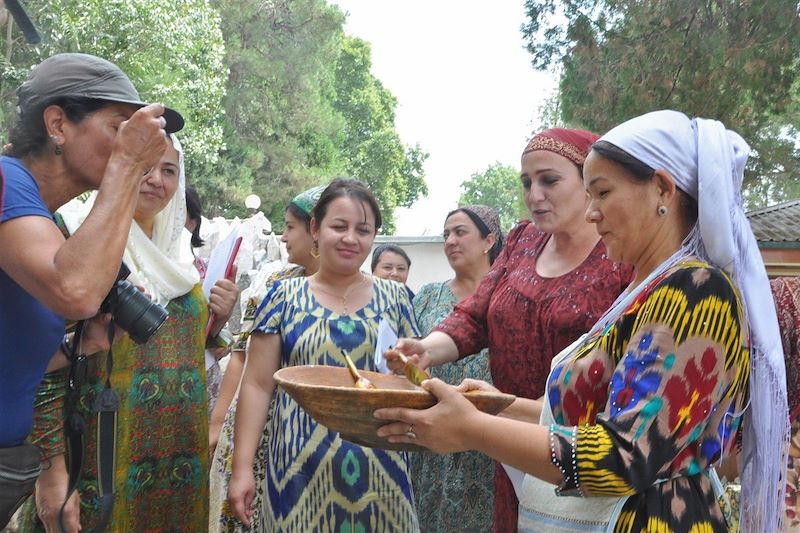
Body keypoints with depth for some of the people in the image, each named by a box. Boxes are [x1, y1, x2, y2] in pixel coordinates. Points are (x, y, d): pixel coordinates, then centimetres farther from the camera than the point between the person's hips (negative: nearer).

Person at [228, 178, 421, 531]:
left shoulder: (394, 297, 5)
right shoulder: (285, 297, 0)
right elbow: (257, 385, -1)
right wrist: (242, 468, -6)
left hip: (381, 468, 2)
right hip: (302, 467, -1)